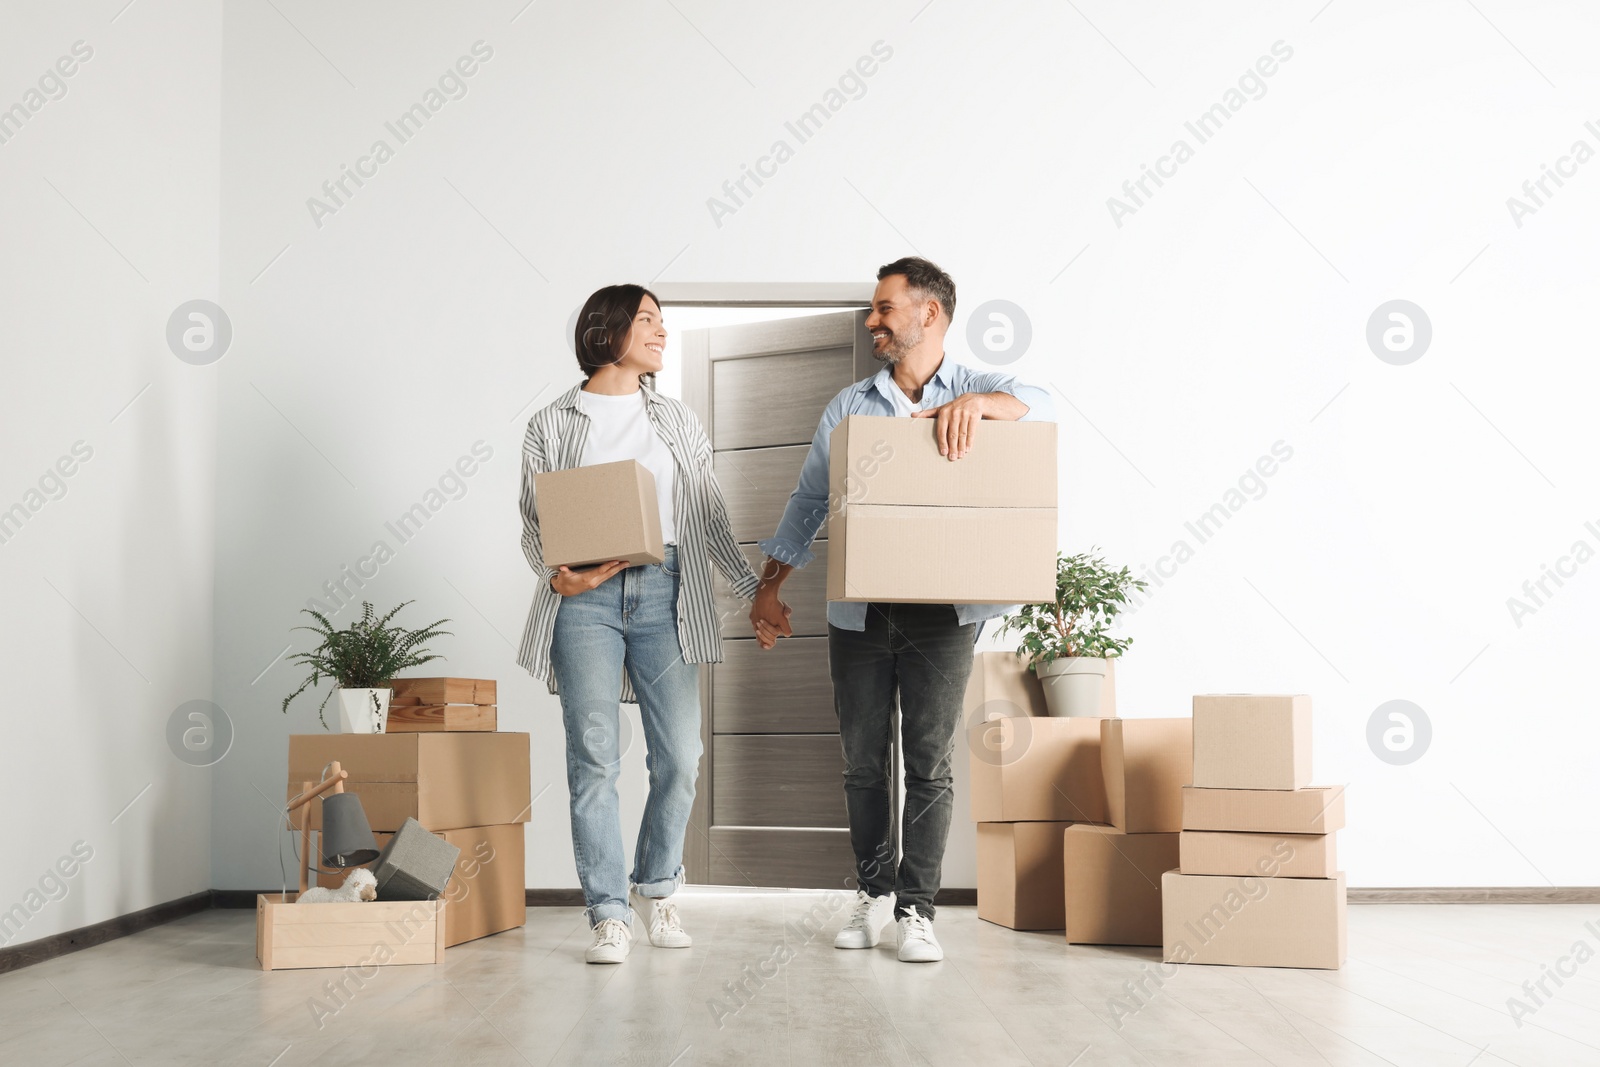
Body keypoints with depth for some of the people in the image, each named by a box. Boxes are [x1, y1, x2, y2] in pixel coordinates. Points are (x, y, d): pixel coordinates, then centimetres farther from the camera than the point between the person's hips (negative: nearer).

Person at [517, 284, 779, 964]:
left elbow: (711, 519, 18)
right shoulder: (552, 426, 9)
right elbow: (534, 524, 8)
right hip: (585, 600, -2)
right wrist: (558, 577, -11)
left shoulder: (677, 422, 18)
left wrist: (754, 588, 11)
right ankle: (610, 914, 2)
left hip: (664, 595, 3)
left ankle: (656, 888, 20)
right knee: (594, 759, -6)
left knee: (679, 756, -2)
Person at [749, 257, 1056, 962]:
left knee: (930, 762, -1)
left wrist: (974, 402, -34)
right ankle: (873, 892, 22)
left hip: (942, 613, -2)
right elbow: (807, 501, 14)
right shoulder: (848, 407, 13)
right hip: (859, 612, 3)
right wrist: (769, 588, 9)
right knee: (864, 763, 8)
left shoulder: (978, 390, 6)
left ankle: (915, 909, 6)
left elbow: (1038, 406, -16)